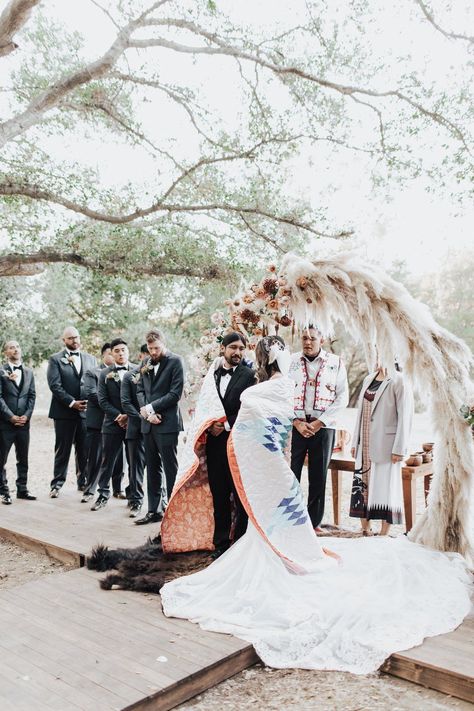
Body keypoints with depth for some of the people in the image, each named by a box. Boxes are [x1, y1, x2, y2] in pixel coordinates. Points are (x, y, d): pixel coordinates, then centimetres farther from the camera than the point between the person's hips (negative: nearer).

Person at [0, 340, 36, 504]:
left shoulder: (28, 372, 12)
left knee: (23, 458, 10)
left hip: (24, 422, 4)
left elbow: (32, 395, 8)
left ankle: (22, 489, 19)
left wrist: (26, 416, -5)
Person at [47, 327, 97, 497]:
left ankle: (83, 482, 18)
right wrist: (72, 403, -14)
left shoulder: (90, 359, 12)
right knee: (62, 450, 4)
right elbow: (55, 385, -8)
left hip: (86, 411, 3)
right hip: (64, 412, -3)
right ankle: (57, 484, 13)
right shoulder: (55, 359, 1)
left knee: (85, 450, 6)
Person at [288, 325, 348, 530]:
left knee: (318, 477, 5)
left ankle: (314, 523, 17)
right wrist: (296, 422, -9)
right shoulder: (290, 361, 5)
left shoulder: (335, 362, 4)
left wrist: (319, 423, -8)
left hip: (323, 427, 0)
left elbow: (342, 397, 0)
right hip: (294, 426, 0)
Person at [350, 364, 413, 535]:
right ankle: (365, 530, 20)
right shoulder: (368, 379, 13)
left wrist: (399, 449, -15)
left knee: (385, 487, -1)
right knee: (362, 486, 9)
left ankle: (384, 533, 10)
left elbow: (405, 417, -12)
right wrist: (355, 442, 14)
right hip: (365, 445, 7)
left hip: (386, 445, -7)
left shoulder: (398, 381, -8)